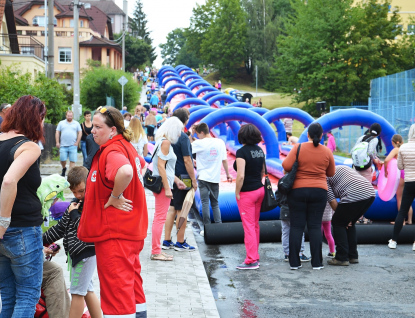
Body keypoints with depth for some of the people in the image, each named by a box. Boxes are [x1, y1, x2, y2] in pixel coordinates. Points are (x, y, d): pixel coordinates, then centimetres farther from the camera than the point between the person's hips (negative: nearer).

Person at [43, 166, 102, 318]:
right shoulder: (76, 203, 11)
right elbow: (61, 226, 17)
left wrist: (74, 214, -14)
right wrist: (42, 240, 14)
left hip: (87, 253, -9)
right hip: (75, 252, 9)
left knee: (77, 292, -2)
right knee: (87, 291, 14)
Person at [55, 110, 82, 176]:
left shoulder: (76, 123, 11)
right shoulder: (61, 123, 12)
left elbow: (80, 133, 8)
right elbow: (57, 133, 10)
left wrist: (77, 142, -2)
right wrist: (57, 142, 0)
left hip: (73, 146, 0)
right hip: (63, 145, 0)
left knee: (72, 160, -6)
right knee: (62, 159, -4)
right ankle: (64, 168, 25)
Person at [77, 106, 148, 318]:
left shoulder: (112, 152, -20)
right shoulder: (126, 146, 10)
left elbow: (125, 171, -42)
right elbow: (139, 164, 31)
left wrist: (115, 196, -25)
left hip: (114, 234, -10)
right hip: (132, 229, 10)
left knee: (116, 288, -4)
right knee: (132, 283, 21)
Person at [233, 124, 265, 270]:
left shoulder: (242, 152, -17)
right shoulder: (259, 150, 6)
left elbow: (240, 176, -23)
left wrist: (237, 193, -12)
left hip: (247, 192, -8)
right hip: (259, 190, 8)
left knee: (248, 226, -3)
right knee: (255, 225, 16)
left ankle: (251, 261, 0)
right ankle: (255, 257, 25)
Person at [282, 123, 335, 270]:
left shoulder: (298, 148, -6)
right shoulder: (327, 151, 1)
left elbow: (286, 166, -12)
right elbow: (331, 173, 10)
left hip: (298, 190, -1)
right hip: (319, 191, 1)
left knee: (296, 226, 3)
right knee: (315, 226, 5)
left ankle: (294, 262, 3)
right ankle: (316, 262, 5)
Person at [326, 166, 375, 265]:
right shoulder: (340, 168, 34)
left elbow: (333, 202, 2)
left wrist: (343, 217, 15)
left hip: (355, 195, -8)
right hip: (370, 193, 8)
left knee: (338, 223, 10)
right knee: (349, 224, 24)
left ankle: (342, 258, 8)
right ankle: (353, 256, 27)